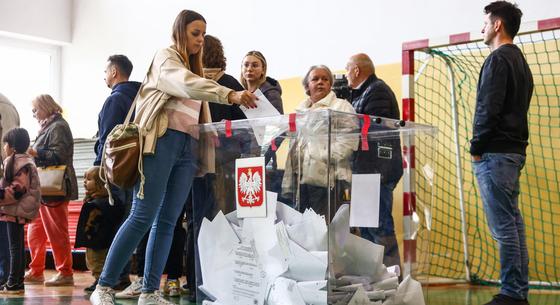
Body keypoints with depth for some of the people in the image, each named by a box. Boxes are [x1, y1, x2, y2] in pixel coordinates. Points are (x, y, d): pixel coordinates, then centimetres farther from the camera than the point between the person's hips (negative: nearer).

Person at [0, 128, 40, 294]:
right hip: (19, 210, 10)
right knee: (18, 246, 13)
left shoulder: (16, 161, -16)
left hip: (15, 210, -10)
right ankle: (18, 281, 20)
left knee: (15, 247, -6)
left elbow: (18, 188, -22)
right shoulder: (25, 160, 15)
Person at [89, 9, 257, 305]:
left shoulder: (193, 69, 25)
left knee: (167, 221, 2)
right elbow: (186, 84, -20)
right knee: (142, 216, -11)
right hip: (162, 141, -7)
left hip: (187, 148, 7)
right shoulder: (166, 57, 2)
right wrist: (231, 95, -32)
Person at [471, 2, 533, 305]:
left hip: (495, 153, -10)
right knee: (513, 222, 11)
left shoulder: (498, 59, -11)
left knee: (503, 226, -8)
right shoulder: (520, 60, 20)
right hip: (514, 149, 10)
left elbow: (488, 110, -19)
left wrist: (477, 148, -9)